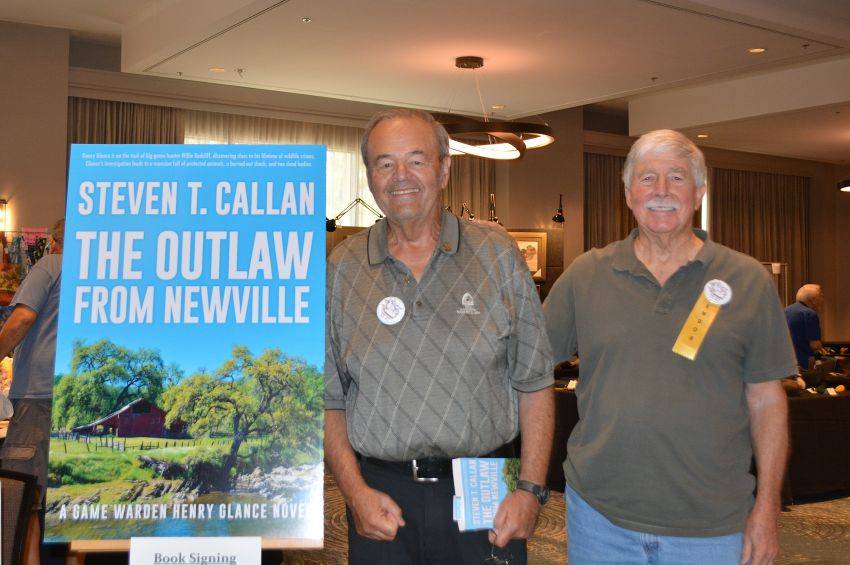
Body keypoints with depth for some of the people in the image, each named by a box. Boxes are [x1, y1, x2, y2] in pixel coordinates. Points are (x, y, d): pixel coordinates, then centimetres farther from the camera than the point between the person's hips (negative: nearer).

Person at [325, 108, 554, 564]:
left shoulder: (497, 256, 0)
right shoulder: (341, 270, 2)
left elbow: (534, 383, 1)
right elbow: (326, 399, 4)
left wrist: (532, 489, -5)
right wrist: (355, 491, -6)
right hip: (381, 496, 1)